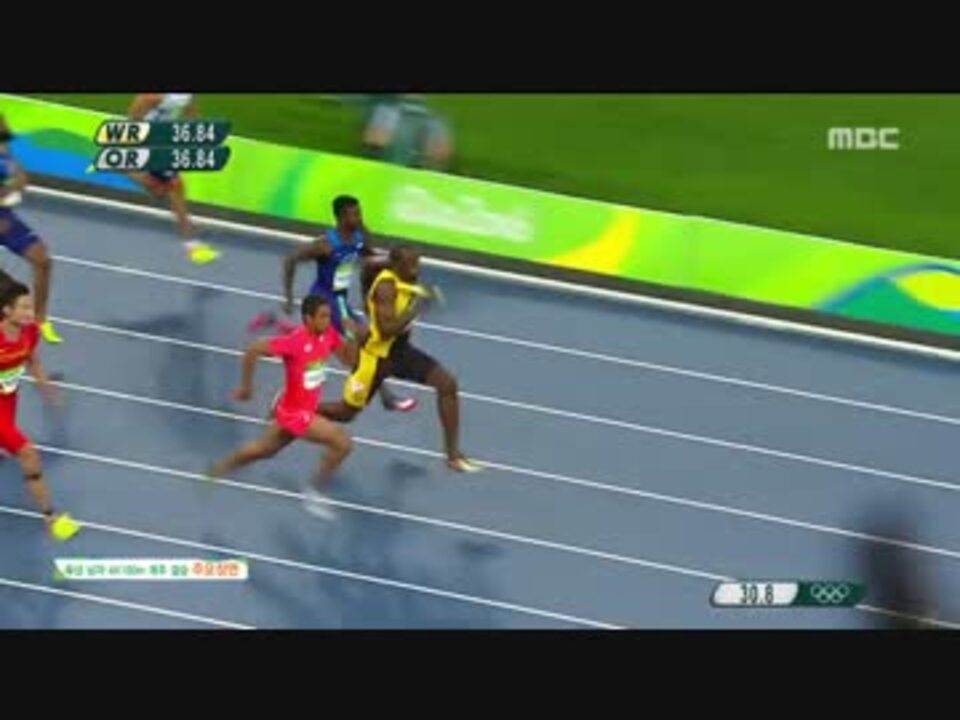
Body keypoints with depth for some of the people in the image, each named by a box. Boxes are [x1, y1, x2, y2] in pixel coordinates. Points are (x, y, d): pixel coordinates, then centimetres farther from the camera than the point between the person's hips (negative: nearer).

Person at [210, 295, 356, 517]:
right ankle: (314, 494, 5)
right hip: (295, 413, -8)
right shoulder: (294, 342, -30)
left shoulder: (328, 334, -9)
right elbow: (253, 350, -25)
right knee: (342, 443, -13)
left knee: (265, 449, 27)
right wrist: (246, 387, -14)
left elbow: (349, 359, 3)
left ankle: (219, 468, 49)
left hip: (306, 409, 8)